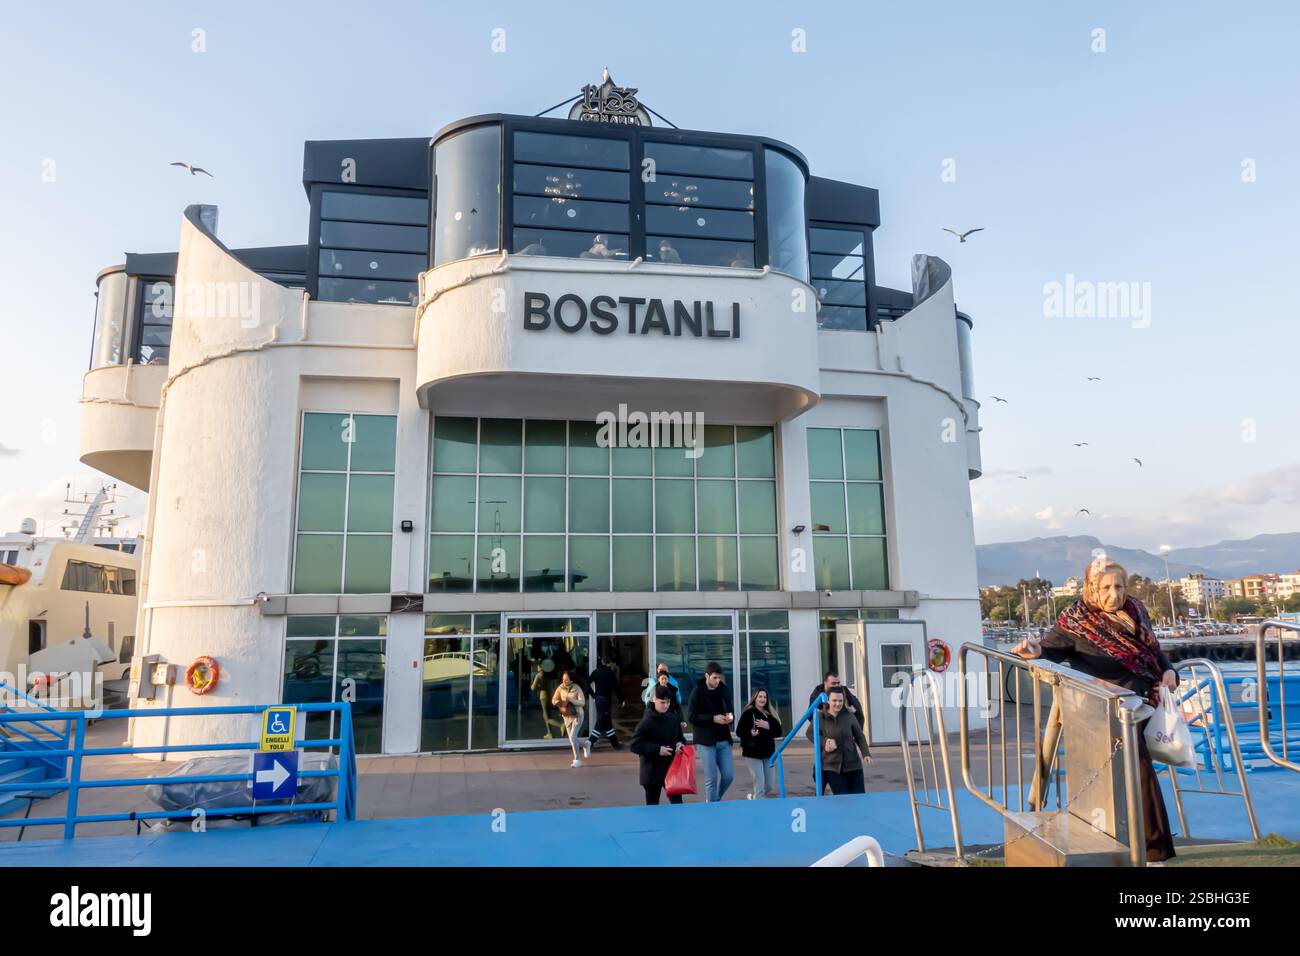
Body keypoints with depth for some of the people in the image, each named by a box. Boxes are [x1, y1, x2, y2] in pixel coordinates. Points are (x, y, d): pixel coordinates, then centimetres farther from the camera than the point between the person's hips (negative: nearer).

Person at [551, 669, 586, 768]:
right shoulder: (560, 687, -6)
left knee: (572, 737, -15)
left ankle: (577, 760, -1)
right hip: (567, 716, 5)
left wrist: (570, 699, -30)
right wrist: (557, 702, -22)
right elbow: (554, 700, 2)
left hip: (577, 715, -5)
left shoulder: (577, 688, -17)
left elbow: (582, 703, -20)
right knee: (571, 739, 13)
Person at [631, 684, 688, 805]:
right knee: (652, 805, 7)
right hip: (652, 772, -5)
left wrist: (680, 744, -4)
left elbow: (680, 738, 19)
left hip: (671, 769, 5)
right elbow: (635, 746, -16)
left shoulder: (673, 719, 4)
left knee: (677, 801, 4)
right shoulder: (646, 722, -14)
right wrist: (657, 749, -21)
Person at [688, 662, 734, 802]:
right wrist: (713, 718, -20)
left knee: (729, 775, 5)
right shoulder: (698, 692, -8)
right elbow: (691, 716, -11)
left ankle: (715, 800, 29)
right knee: (711, 779, -2)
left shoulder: (724, 690, 6)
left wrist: (730, 717, -9)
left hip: (724, 741, 5)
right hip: (706, 742, -4)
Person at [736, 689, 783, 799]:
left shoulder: (770, 714, 7)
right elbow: (739, 732, -8)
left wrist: (768, 726, -14)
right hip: (752, 753, -5)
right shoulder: (748, 713, -7)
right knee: (760, 785, -10)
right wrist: (750, 733, -26)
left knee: (771, 788, 9)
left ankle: (754, 798, 32)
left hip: (768, 753, 5)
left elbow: (778, 732, 4)